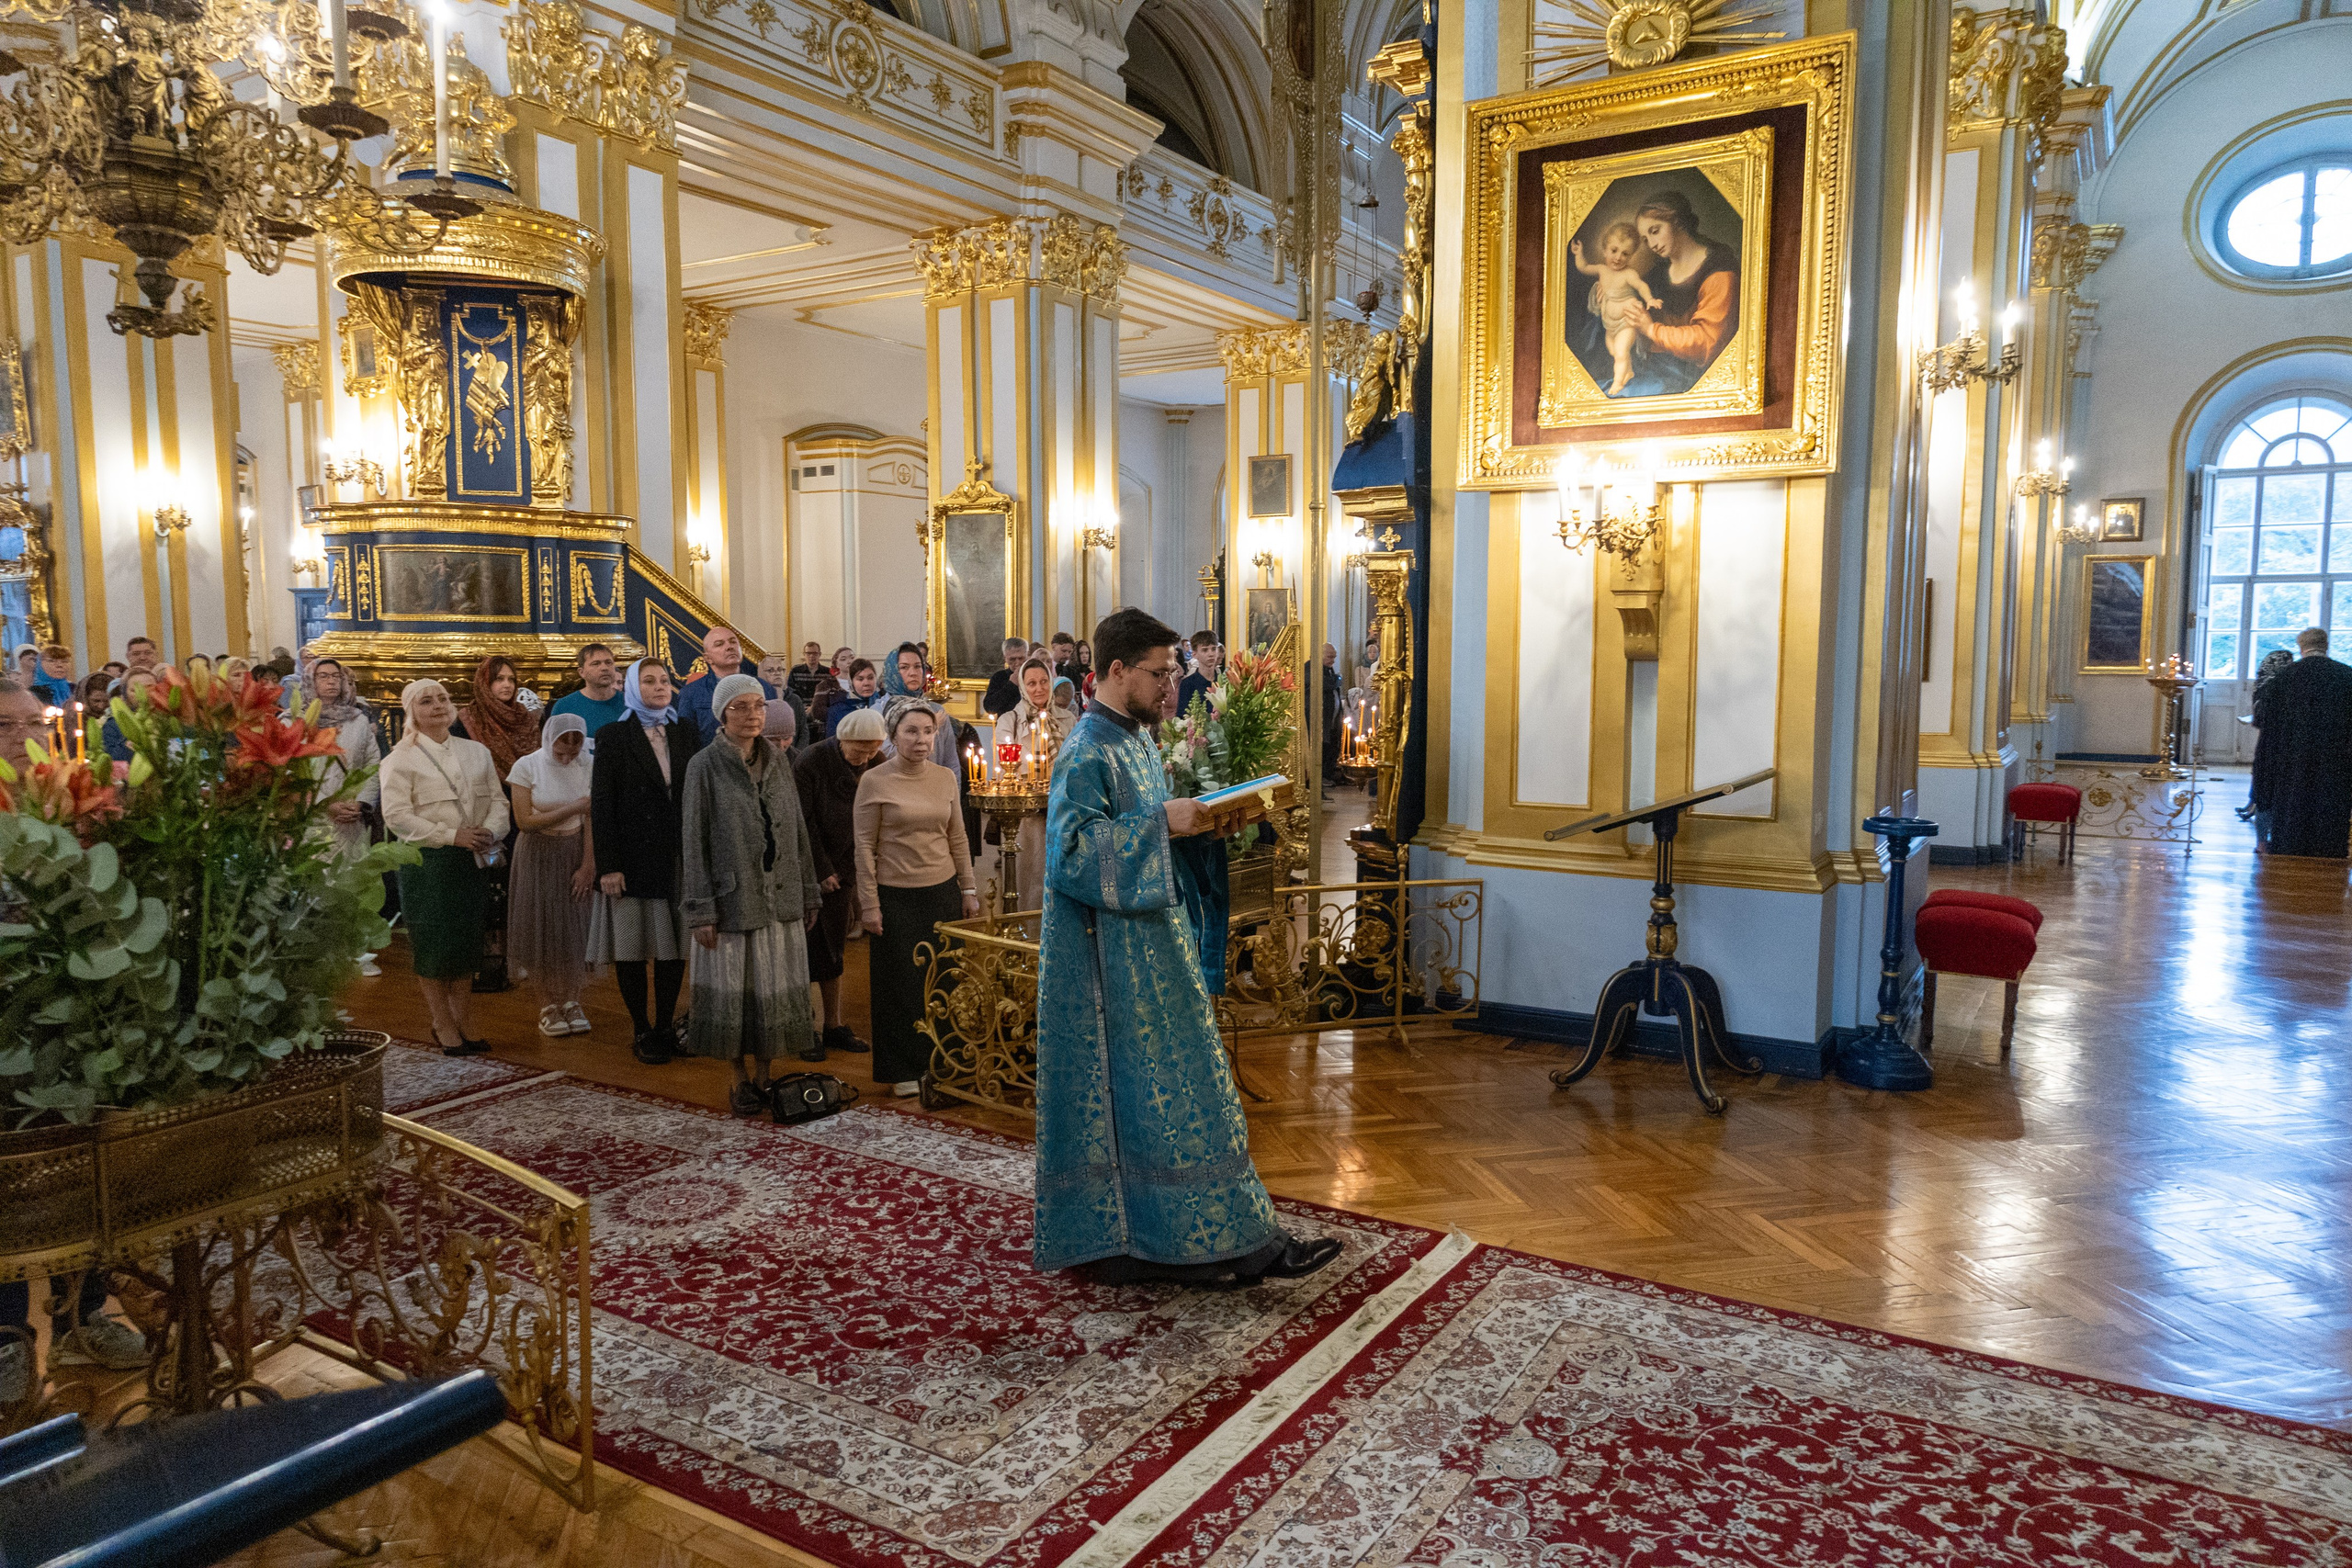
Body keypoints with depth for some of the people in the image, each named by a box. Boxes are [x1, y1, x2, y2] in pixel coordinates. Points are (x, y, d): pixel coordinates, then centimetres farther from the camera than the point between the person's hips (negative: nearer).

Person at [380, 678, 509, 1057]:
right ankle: (445, 1027, 14)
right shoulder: (401, 758, -3)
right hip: (428, 864, -4)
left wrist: (491, 831, -12)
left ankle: (465, 1025, 21)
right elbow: (397, 815, -11)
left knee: (466, 944, 10)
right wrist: (453, 835, -18)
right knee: (433, 946, 2)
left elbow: (497, 799, 9)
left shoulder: (476, 752, 12)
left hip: (472, 861, 4)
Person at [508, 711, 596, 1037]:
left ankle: (571, 1001, 14)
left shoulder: (587, 766, -4)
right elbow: (525, 820, -11)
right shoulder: (527, 766, -8)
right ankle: (548, 1005, 12)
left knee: (575, 928, 3)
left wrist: (587, 866, -11)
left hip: (575, 853, 2)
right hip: (538, 855, -1)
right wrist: (572, 808, -15)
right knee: (542, 928, 2)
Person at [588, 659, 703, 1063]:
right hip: (633, 858, -3)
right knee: (631, 947, 2)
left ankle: (665, 1026, 16)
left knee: (674, 945, 6)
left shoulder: (686, 732, 9)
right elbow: (601, 805, -5)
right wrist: (607, 866, -11)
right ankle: (643, 1032, 12)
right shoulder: (613, 737, 0)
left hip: (678, 858, 3)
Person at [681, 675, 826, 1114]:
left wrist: (808, 892, 10)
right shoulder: (705, 765, -5)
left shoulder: (778, 760, 8)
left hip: (780, 896, 4)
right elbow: (695, 840, -6)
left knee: (775, 989, 7)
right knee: (735, 990, 2)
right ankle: (743, 1080, 17)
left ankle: (764, 1075, 20)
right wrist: (701, 909, -10)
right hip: (732, 897, -4)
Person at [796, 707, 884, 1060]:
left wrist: (854, 870, -3)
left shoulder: (876, 766, -3)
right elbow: (803, 824, -14)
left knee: (834, 952, 12)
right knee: (807, 951, 1)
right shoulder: (812, 762, -15)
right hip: (810, 871, -4)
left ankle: (834, 1027, 21)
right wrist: (822, 872, -12)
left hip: (844, 870, 4)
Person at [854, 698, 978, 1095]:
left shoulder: (945, 777, 5)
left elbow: (958, 838, 11)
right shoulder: (874, 782, -6)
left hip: (943, 893, 4)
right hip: (896, 897, -3)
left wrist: (968, 890, 10)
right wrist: (870, 904, -7)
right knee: (900, 984, 5)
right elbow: (864, 846, -5)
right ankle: (903, 1071, 18)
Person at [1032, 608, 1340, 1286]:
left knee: (1169, 1088, 12)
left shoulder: (1138, 741, 13)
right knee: (1139, 1092, -1)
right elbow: (1073, 852, -23)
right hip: (1111, 956, -10)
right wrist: (1164, 822, -22)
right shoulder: (1087, 753, -16)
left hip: (1150, 944, 10)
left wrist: (1203, 822, 5)